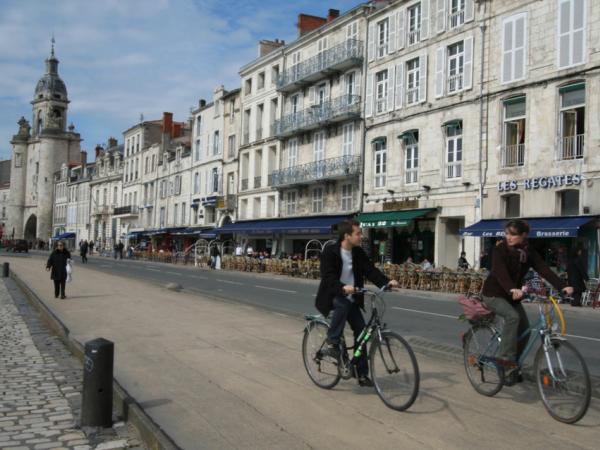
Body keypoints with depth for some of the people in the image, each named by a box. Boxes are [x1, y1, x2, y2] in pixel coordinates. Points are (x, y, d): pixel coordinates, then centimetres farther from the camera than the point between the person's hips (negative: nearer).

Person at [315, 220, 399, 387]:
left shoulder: (358, 253, 2)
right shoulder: (330, 251, -16)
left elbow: (370, 270, -5)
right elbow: (328, 277, -26)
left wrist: (387, 282, -22)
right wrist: (343, 287, -43)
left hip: (351, 299, 6)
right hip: (333, 297, -6)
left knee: (361, 331, -2)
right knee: (343, 304, -38)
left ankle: (362, 374, 8)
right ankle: (332, 343, -22)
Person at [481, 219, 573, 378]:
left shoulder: (528, 252, -4)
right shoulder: (500, 250, -19)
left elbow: (544, 270, -15)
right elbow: (501, 273, -35)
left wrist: (562, 286, -30)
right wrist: (513, 289, -53)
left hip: (512, 295, 6)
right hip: (494, 294, -6)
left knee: (524, 329, -2)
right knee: (512, 316, -30)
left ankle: (513, 367, 13)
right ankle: (505, 357, -23)